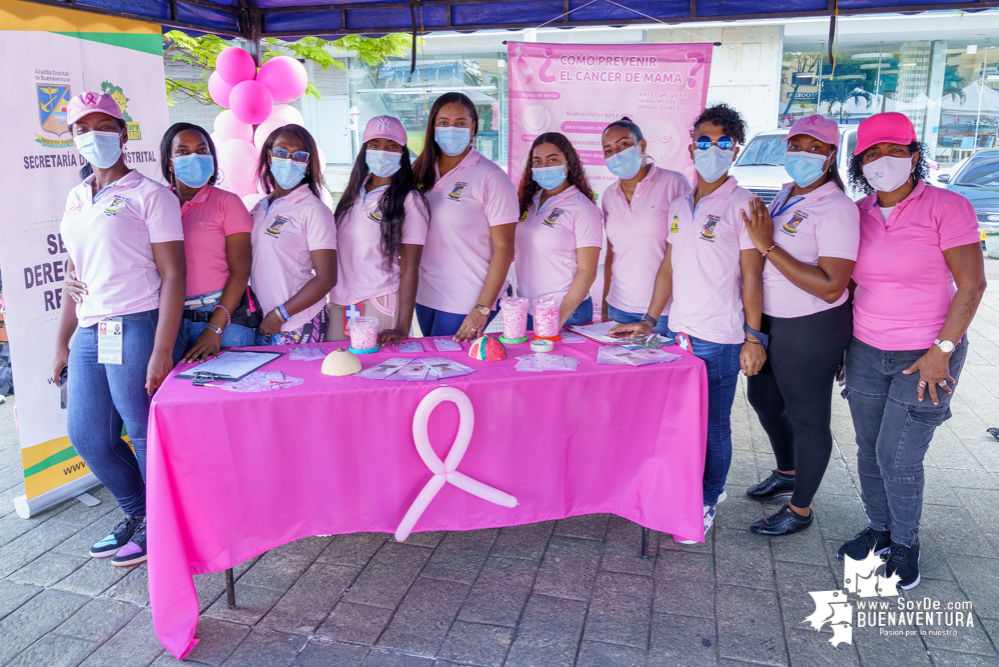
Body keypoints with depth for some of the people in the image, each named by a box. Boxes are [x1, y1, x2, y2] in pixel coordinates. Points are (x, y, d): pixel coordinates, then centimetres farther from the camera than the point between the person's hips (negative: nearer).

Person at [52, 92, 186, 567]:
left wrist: (162, 350, -17)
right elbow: (75, 275, 23)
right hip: (89, 332, 8)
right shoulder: (76, 199, 18)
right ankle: (136, 513, 31)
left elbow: (172, 275, -10)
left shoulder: (149, 195, -3)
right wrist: (62, 342, 18)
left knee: (146, 433, -1)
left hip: (135, 328, -7)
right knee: (85, 434, 12)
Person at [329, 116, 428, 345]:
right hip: (339, 305, 6)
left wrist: (402, 328, -18)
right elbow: (337, 252, 16)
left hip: (382, 308, -5)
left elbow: (409, 269, -12)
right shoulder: (353, 194, 11)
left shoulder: (409, 201, -7)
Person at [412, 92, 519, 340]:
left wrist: (483, 309, -17)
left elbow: (504, 248, -13)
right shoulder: (422, 171, 5)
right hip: (425, 296, 6)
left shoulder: (491, 177, -11)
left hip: (467, 302, -6)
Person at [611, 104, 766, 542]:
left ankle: (707, 504, 23)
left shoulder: (742, 205, -5)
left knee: (713, 427, 5)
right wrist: (649, 320, 12)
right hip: (678, 330, 6)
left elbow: (751, 276, -7)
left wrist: (753, 336, -10)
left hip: (719, 338, -5)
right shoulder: (679, 205, 12)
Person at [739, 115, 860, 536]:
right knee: (763, 399, 24)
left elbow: (831, 287, -28)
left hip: (811, 329, -9)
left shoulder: (837, 208, -19)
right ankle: (787, 474, 48)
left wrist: (767, 246, -27)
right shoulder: (786, 194, 8)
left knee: (807, 419, 6)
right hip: (770, 321, 9)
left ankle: (800, 509, 25)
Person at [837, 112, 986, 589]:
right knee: (869, 449, 12)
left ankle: (905, 542, 23)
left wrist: (942, 350, -16)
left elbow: (972, 285, -11)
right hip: (865, 352, 5)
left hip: (926, 357, -4)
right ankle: (878, 529, 33)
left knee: (898, 457, -2)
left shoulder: (947, 207, -10)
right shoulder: (859, 214, 5)